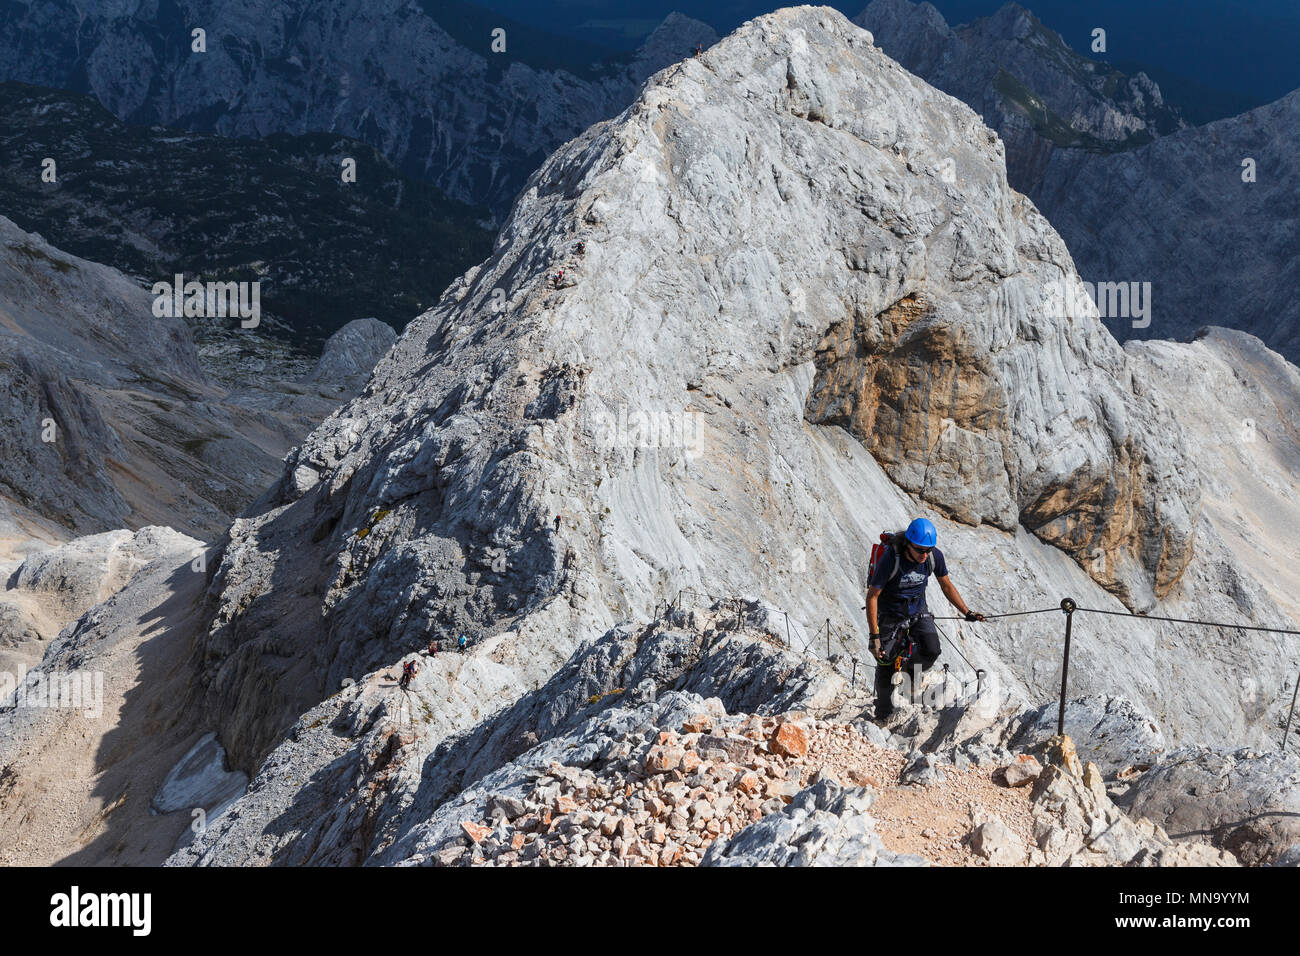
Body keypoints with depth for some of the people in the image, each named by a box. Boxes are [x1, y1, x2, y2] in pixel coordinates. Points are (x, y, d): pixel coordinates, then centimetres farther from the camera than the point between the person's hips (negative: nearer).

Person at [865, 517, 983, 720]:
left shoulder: (935, 556, -17)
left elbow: (946, 585, 2)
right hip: (890, 615, -3)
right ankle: (883, 712, 21)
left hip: (918, 612, 3)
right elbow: (872, 596, -23)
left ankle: (914, 670, 19)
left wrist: (967, 612, -1)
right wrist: (874, 635, -25)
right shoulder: (891, 559, -30)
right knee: (886, 666, -3)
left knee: (931, 651, -16)